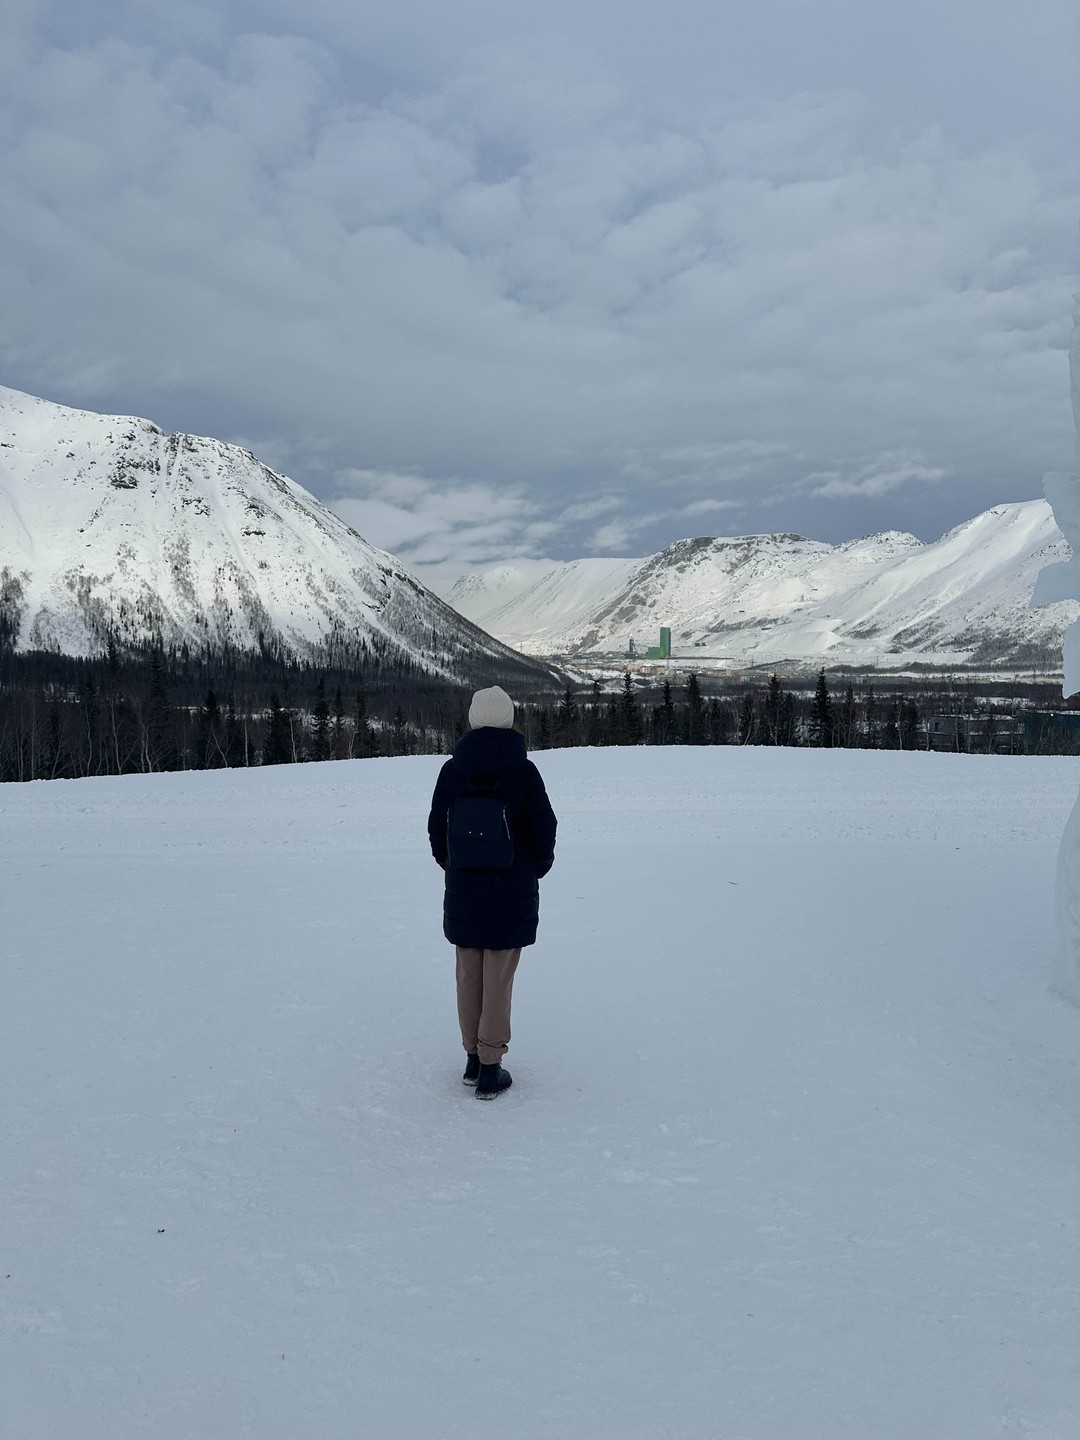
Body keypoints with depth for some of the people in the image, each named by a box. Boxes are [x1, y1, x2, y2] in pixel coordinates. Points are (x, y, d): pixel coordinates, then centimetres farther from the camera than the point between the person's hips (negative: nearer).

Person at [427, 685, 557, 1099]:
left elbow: (437, 830, 1)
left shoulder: (452, 770, -5)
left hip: (463, 893, 3)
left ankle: (473, 1059, 26)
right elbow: (544, 831, -9)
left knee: (469, 977, 15)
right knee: (498, 980, 5)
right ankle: (490, 1071, 10)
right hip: (512, 894, -2)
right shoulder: (524, 771, -13)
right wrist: (535, 871, 10)